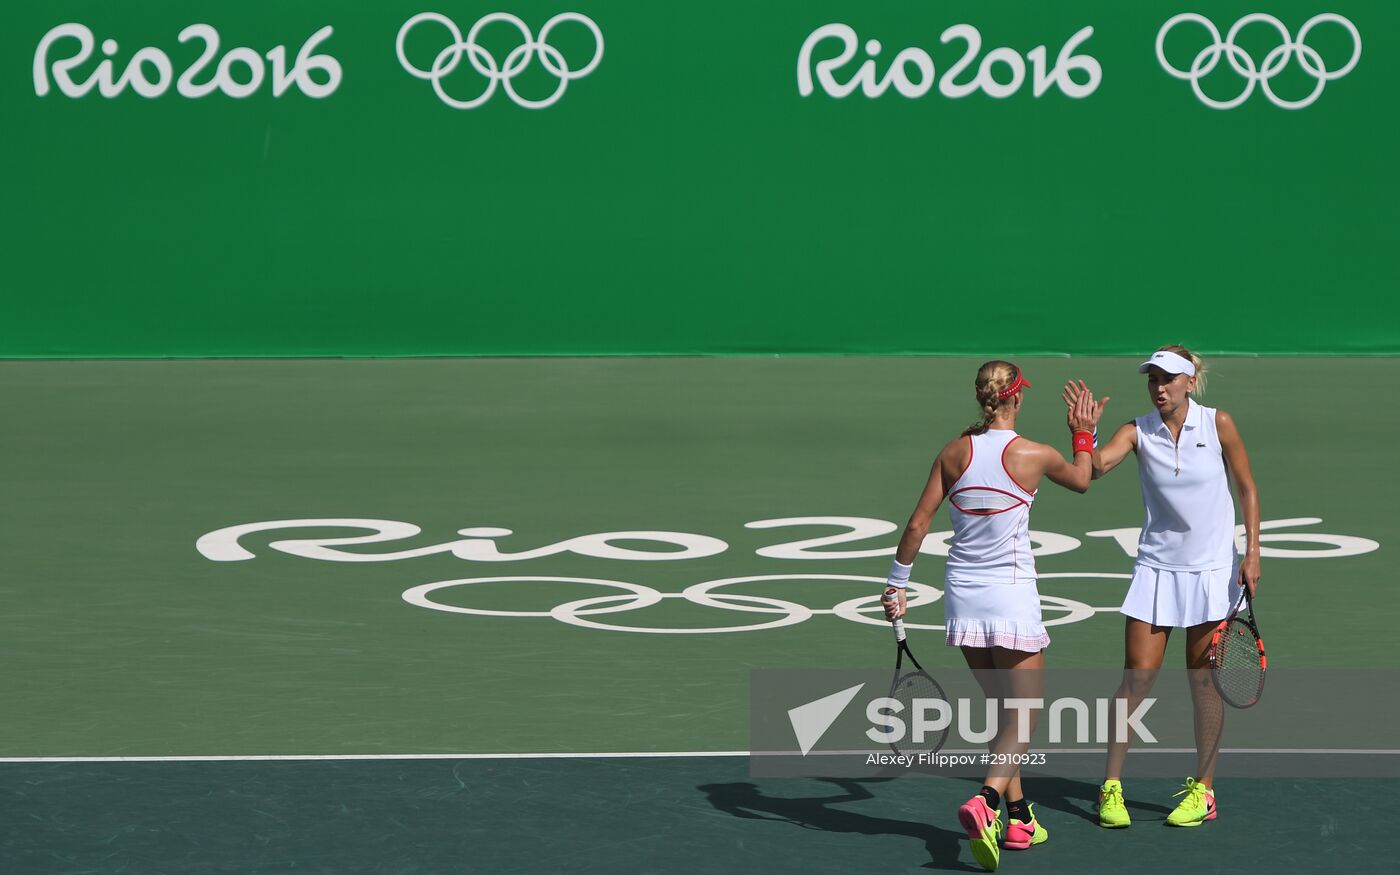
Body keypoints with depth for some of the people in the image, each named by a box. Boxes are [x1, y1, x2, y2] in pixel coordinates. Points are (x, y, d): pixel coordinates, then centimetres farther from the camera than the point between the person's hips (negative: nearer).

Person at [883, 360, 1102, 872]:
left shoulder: (954, 453, -1)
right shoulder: (1034, 455, -8)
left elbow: (918, 524, 0)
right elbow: (1081, 480, 14)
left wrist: (897, 583, 9)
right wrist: (1083, 432, 29)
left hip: (963, 594, 4)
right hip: (1011, 595, -4)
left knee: (1002, 710, 18)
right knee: (1024, 713, 1)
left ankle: (1018, 818, 21)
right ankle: (985, 800, -23)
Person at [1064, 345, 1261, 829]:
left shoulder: (1218, 424, -6)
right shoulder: (1138, 431, -4)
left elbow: (1247, 489, 2)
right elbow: (1095, 466, -20)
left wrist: (1252, 552, -5)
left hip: (1212, 570, -1)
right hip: (1157, 567, 1)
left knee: (1203, 681, 3)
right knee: (1136, 678, -2)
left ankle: (1202, 790, 13)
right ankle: (1111, 788, 4)